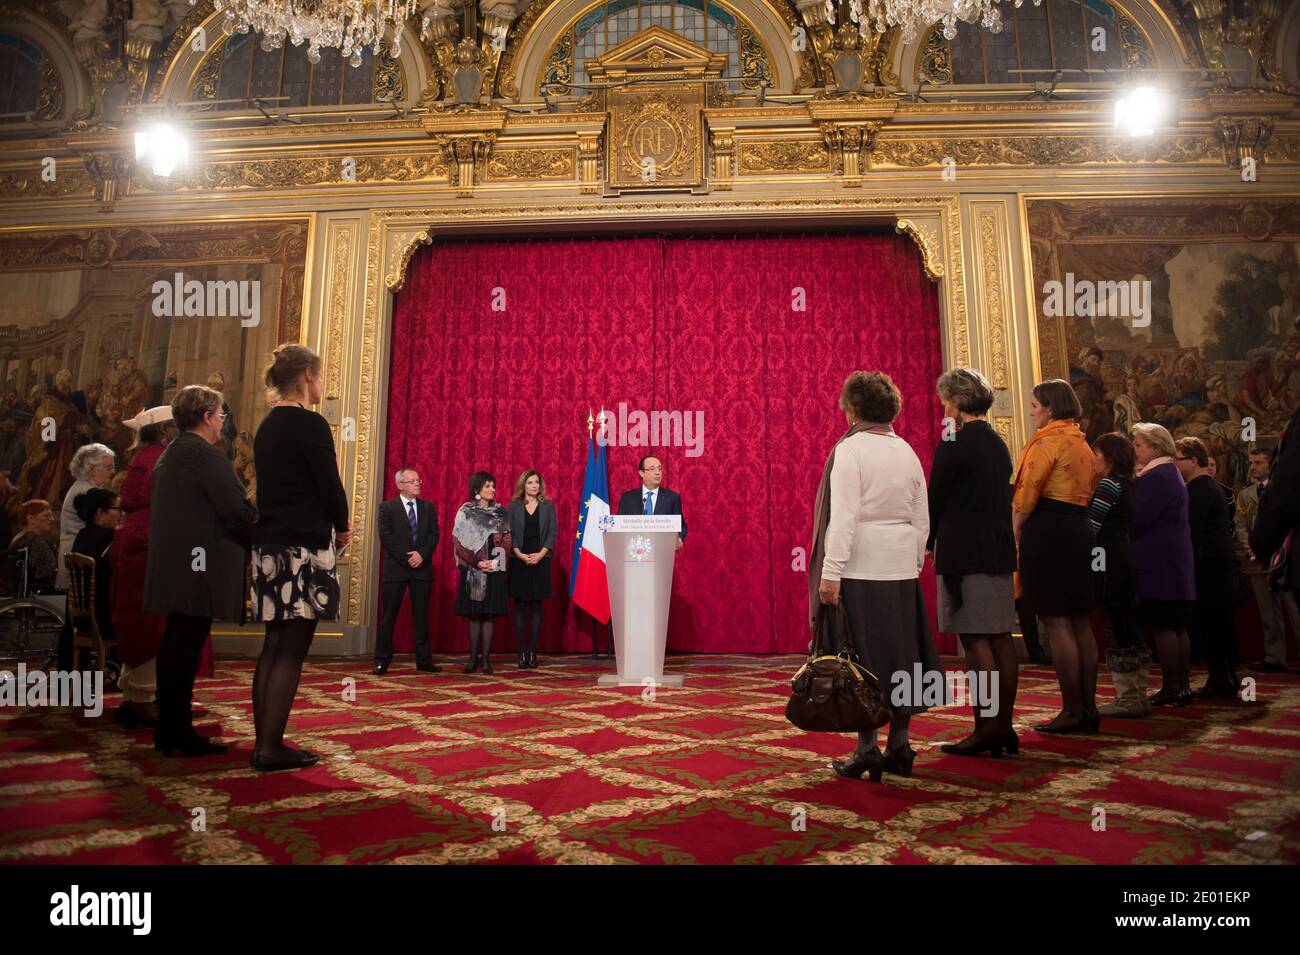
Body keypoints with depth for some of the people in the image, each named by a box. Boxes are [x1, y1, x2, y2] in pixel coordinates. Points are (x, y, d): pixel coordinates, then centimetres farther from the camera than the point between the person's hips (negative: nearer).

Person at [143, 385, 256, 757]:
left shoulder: (168, 455, 17)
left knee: (175, 642, 14)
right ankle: (180, 734, 0)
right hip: (199, 564, -10)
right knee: (187, 646, -6)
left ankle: (167, 730, 21)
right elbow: (236, 509, -18)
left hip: (172, 565, 10)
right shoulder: (206, 454, -13)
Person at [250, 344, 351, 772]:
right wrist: (342, 527, 5)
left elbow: (275, 487, 16)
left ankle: (263, 742, 18)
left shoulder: (266, 427, 14)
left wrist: (332, 523, 13)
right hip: (303, 548, -8)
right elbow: (330, 486, -14)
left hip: (268, 544, 9)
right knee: (292, 649, -2)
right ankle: (272, 748, 3)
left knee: (274, 646, 13)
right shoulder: (311, 425, -11)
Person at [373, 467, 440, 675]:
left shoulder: (429, 507, 12)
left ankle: (424, 661, 9)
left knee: (421, 617, 5)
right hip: (396, 568, -2)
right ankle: (382, 661, 10)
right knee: (388, 617, 2)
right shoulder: (387, 507, 3)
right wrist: (406, 558, -13)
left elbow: (434, 535, 3)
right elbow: (386, 536, -7)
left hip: (422, 568, 3)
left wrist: (422, 555, -13)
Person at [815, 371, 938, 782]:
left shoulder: (850, 449, -9)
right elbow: (922, 520, 11)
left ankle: (867, 750, 5)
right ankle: (899, 745, 19)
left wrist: (830, 572, -16)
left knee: (863, 657, 1)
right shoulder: (907, 452, 10)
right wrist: (914, 563, 19)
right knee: (901, 653, 11)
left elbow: (844, 517, -17)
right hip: (901, 568, 6)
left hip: (861, 568, -6)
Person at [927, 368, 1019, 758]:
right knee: (1000, 638, 9)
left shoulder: (954, 444, -11)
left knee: (975, 639, -5)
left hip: (964, 552, -8)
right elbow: (1004, 499, 16)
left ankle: (986, 729, -1)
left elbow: (936, 499, -8)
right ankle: (1004, 727, 16)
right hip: (999, 551, 8)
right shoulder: (998, 444, 13)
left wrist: (929, 544, 6)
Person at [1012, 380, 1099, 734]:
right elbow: (1087, 493, 19)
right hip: (1079, 530, 9)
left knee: (1056, 622, -6)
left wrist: (1015, 531, -6)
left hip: (1047, 531, -9)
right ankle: (1089, 708, 16)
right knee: (1080, 622, 11)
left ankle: (1072, 711, -3)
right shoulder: (1082, 444, 19)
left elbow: (1027, 492, -14)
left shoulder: (1047, 441, -9)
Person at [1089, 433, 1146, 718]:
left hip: (1110, 564, -9)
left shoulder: (1109, 484, -11)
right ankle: (1138, 696, 19)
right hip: (1127, 560, 9)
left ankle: (1127, 698, -1)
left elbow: (1092, 526, -15)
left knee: (1118, 632, -5)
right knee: (1131, 630, 12)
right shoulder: (1129, 485, 16)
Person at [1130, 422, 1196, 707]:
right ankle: (1182, 686, 16)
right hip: (1176, 561, 10)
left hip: (1158, 563, -10)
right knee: (1177, 626, 11)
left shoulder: (1155, 477, -14)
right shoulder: (1171, 472, 19)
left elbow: (1138, 520, -19)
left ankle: (1170, 687, -2)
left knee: (1161, 627, -6)